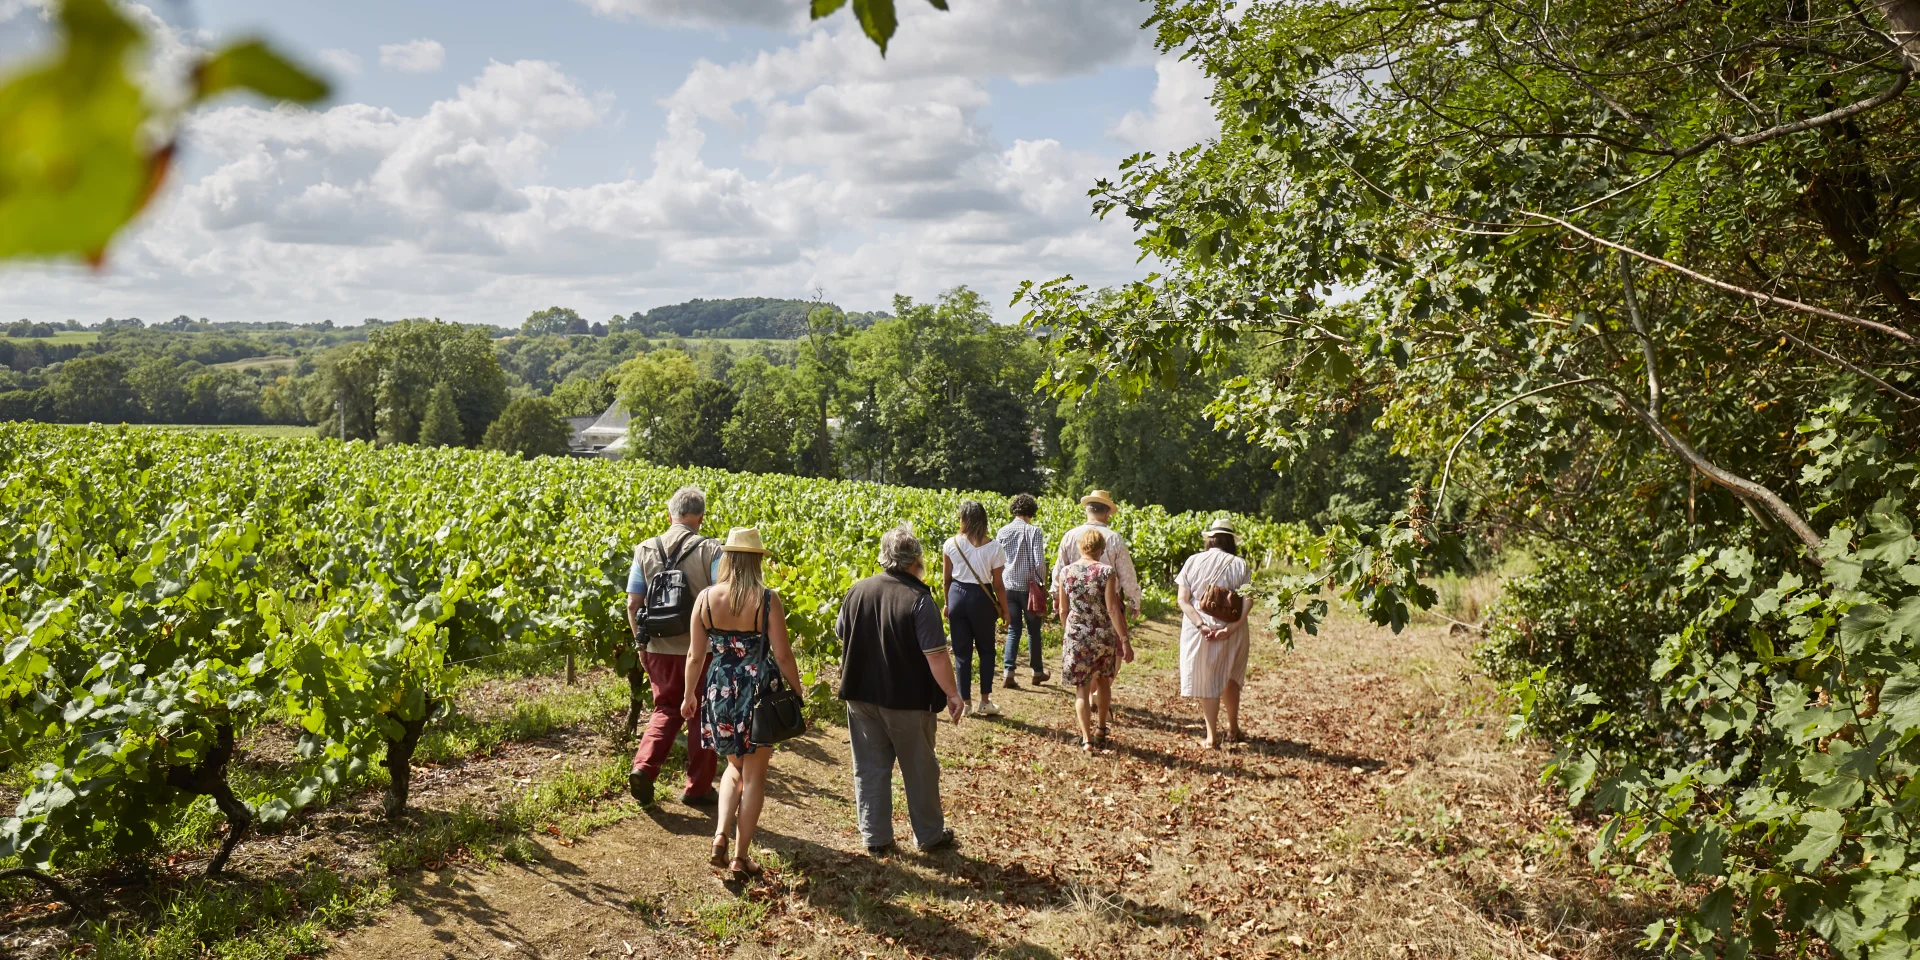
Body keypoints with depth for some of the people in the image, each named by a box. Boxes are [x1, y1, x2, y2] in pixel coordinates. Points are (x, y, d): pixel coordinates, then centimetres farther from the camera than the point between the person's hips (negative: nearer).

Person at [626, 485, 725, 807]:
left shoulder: (645, 551, 0)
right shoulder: (711, 551, -11)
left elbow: (633, 604, 2)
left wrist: (642, 643, 14)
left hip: (660, 648, 3)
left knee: (665, 710, 20)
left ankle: (643, 767, 0)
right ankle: (697, 787, 20)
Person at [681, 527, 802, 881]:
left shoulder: (706, 597, -5)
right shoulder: (767, 599, -13)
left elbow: (696, 655, 1)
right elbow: (782, 655, -11)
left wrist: (689, 695, 15)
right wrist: (797, 694, 2)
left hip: (719, 691, 3)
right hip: (758, 693, -3)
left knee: (735, 768, 24)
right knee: (754, 776, 10)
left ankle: (720, 835, 7)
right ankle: (741, 856, 13)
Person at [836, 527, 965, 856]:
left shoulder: (858, 591, -3)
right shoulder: (919, 599, -20)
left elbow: (841, 635, 11)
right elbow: (936, 655, -21)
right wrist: (952, 693, -9)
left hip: (861, 694, 4)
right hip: (907, 700, -4)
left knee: (870, 768, 15)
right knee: (919, 769, 13)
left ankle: (875, 837, 22)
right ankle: (929, 835, 27)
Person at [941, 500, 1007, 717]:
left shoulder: (951, 543, -5)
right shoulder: (993, 546, -9)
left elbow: (946, 579, 3)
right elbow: (997, 584, -6)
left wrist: (947, 603, 17)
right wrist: (1004, 610, 6)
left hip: (957, 595, 2)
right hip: (981, 597, -2)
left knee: (962, 651, 10)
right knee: (986, 650, 15)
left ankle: (965, 702, 15)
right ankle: (985, 701, 15)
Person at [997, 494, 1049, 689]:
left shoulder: (1002, 532, 1)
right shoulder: (1034, 531, -10)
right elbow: (1039, 562, -14)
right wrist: (1043, 582, 1)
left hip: (1008, 587, 3)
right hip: (1029, 587, -3)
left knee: (1013, 630, 9)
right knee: (1033, 630, 13)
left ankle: (1008, 673, -4)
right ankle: (1037, 672, 25)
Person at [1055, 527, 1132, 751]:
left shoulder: (1066, 572, -1)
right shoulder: (1106, 572, -10)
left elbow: (1063, 610, 5)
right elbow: (1113, 609, -14)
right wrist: (1125, 640, -11)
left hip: (1076, 637, 1)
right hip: (1104, 636, -1)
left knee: (1082, 688, 6)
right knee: (1103, 681, 21)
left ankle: (1086, 738, -1)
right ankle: (1101, 729, 34)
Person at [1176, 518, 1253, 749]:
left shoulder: (1193, 561, -2)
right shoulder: (1238, 564, -4)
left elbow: (1183, 600, -9)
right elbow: (1247, 601, -14)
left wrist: (1201, 625, -14)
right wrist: (1231, 628, -18)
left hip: (1198, 631, 0)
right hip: (1230, 630, 1)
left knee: (1206, 682, 10)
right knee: (1230, 679, 21)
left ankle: (1211, 736, 12)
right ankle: (1233, 729, 34)